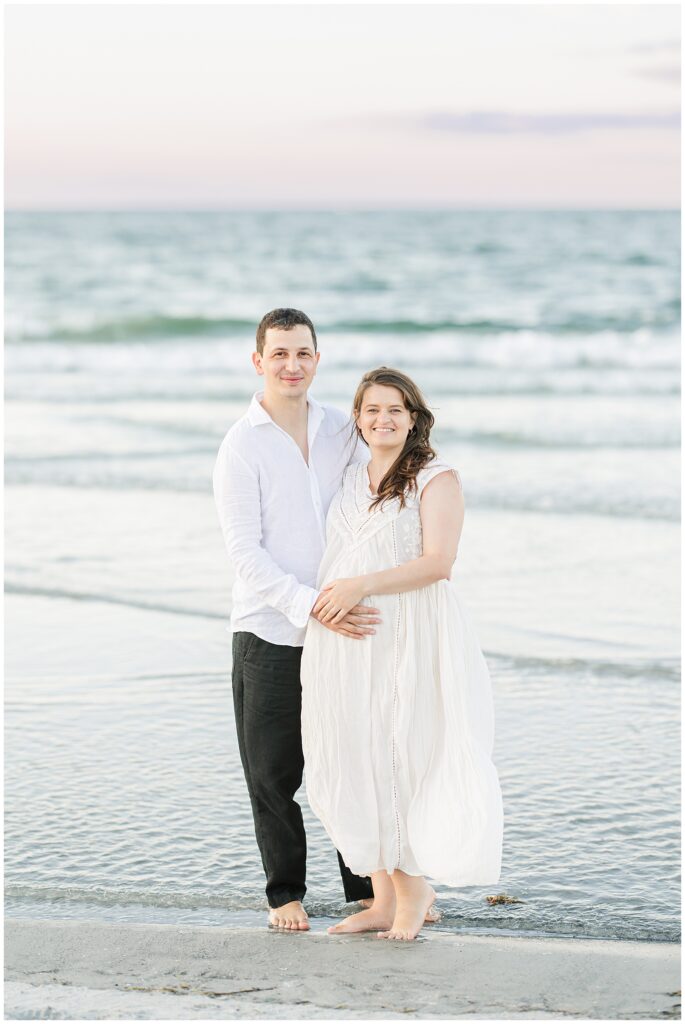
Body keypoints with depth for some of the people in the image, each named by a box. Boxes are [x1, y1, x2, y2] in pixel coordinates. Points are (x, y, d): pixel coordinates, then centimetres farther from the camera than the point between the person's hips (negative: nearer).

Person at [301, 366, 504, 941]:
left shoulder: (437, 479, -2)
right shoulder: (348, 482, 17)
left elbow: (438, 561, -13)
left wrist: (363, 585, -20)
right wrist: (323, 602, 5)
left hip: (410, 640, -6)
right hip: (345, 646, 6)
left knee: (402, 759, -5)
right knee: (357, 765, 5)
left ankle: (415, 889, 12)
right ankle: (384, 900, 13)